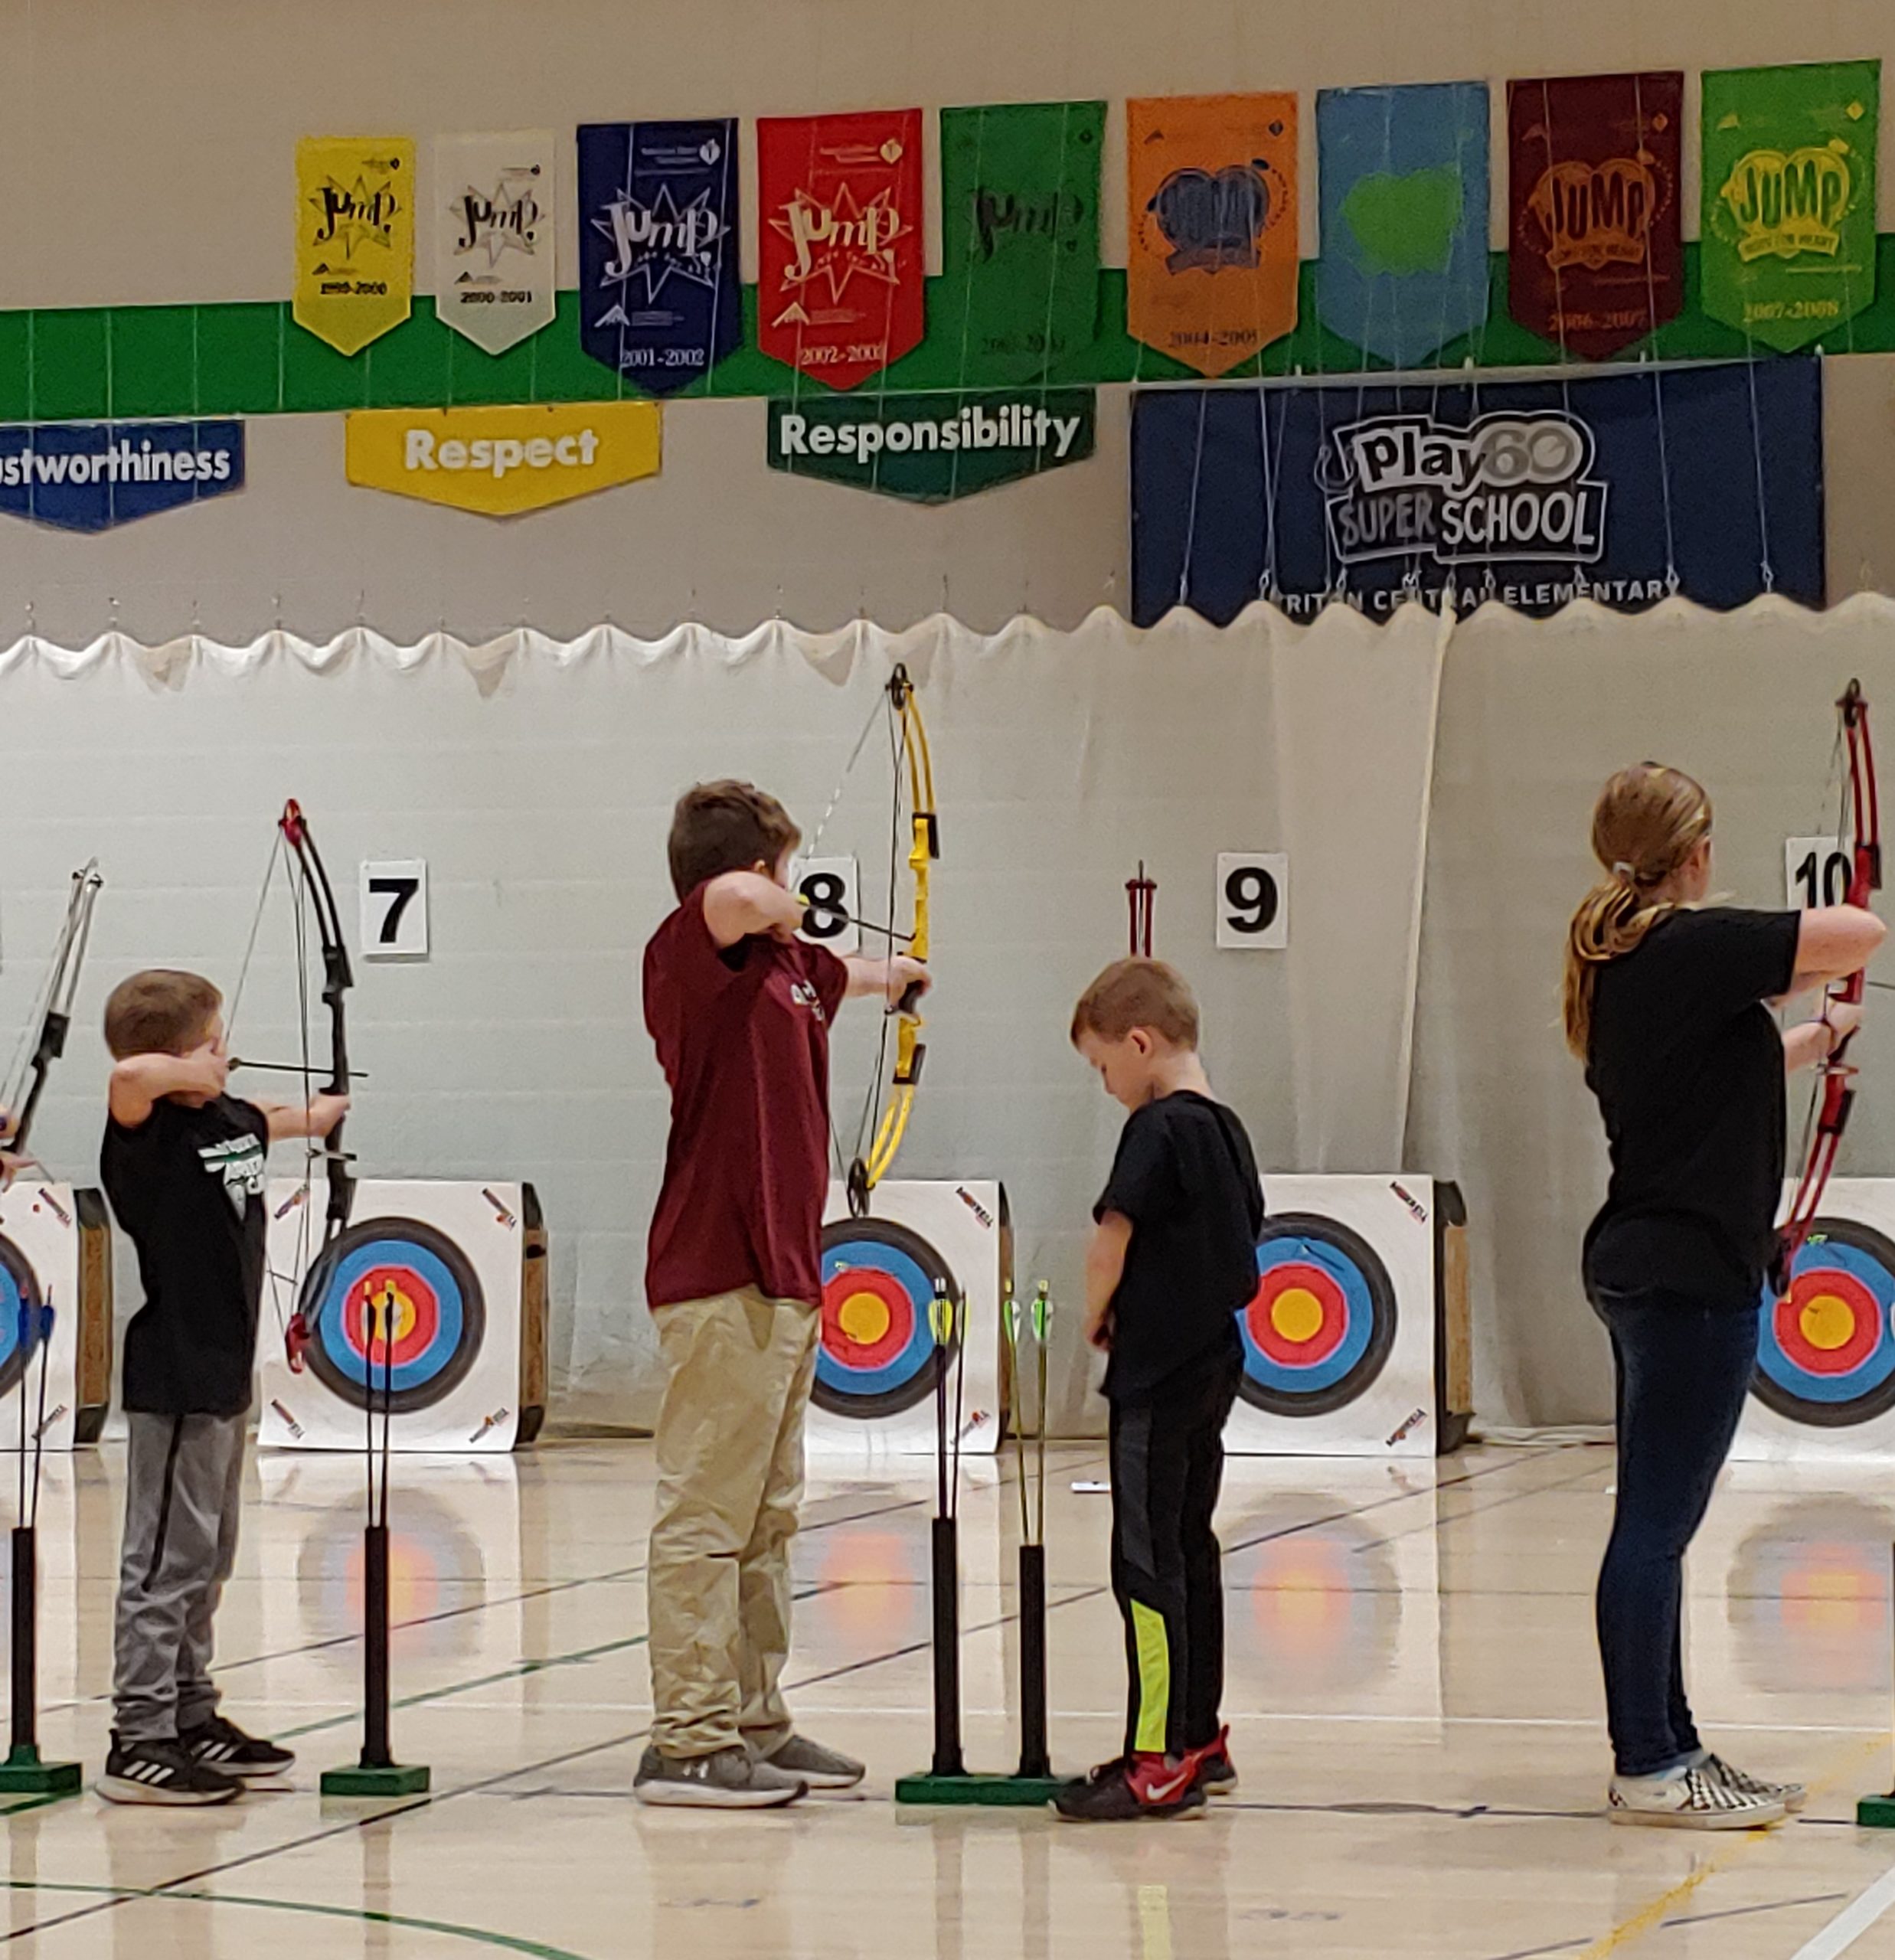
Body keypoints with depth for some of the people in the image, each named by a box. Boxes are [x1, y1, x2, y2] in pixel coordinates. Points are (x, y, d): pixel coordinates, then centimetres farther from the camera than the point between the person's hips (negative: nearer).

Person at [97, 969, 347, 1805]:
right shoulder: (148, 1131, -14)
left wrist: (323, 1112, 53)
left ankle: (192, 1718, 27)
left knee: (207, 1559, 17)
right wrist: (189, 1076, -19)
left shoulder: (233, 1120, 11)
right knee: (166, 1562, -7)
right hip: (174, 1380, -9)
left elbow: (284, 1119, 35)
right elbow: (131, 1074, -38)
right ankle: (139, 1740, -4)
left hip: (225, 1375, 9)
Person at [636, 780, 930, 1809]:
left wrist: (894, 973, 61)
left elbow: (845, 975, 40)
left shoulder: (785, 965, 16)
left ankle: (755, 1724, 23)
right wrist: (779, 913, -13)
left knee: (767, 1518, 15)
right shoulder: (692, 954, -12)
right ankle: (686, 1743, -6)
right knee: (706, 1514, -8)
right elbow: (732, 898, -35)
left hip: (782, 1279, 10)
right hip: (720, 1283, -10)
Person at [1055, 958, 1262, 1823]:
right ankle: (1200, 1740, 22)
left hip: (1157, 1377, -9)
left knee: (1148, 1563, -8)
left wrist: (1096, 1319, 0)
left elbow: (1111, 1238, -18)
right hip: (1212, 1368, 9)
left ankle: (1159, 1760, -9)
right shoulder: (1226, 1129, 13)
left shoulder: (1159, 1129, -14)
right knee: (1190, 1550, 15)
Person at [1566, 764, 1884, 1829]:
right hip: (1692, 1273, -10)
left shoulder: (1614, 961, 12)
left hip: (1642, 1263, 10)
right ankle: (1647, 1768, -2)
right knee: (1657, 1522, -5)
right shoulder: (1692, 946, -16)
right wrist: (1799, 960, 3)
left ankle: (1671, 1749, 21)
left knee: (1655, 1521, 14)